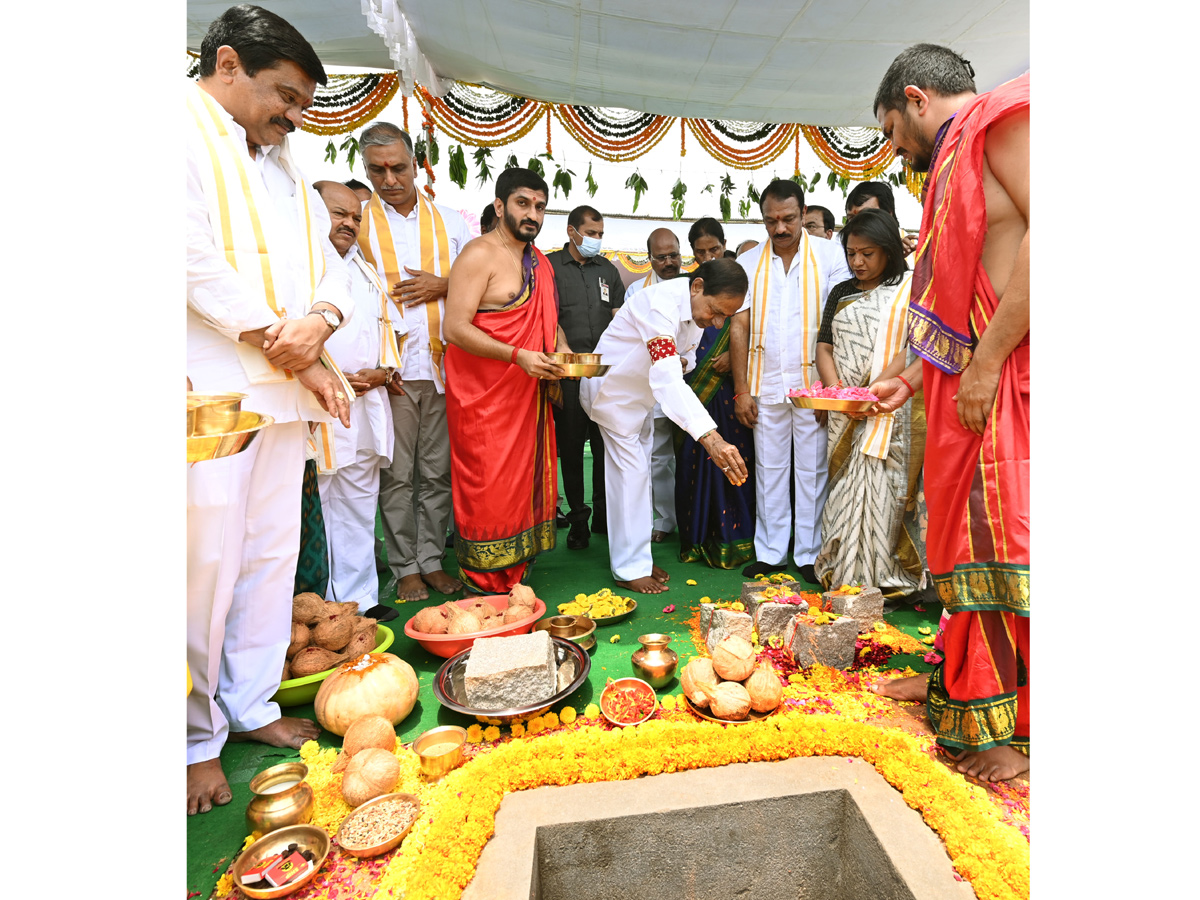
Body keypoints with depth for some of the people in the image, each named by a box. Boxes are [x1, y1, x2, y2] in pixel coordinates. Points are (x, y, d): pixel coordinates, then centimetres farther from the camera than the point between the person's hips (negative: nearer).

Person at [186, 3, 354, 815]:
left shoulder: (282, 165, 23)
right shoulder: (187, 135, -2)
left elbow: (329, 260, 18)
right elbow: (195, 263, -14)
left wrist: (318, 322, -4)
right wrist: (285, 347, -10)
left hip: (282, 395, 8)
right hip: (210, 396, -7)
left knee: (272, 556, 11)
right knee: (206, 564, -3)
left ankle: (250, 703, 25)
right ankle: (196, 737, 14)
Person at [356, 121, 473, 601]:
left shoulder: (450, 221, 14)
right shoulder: (355, 220, 7)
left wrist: (441, 284, -4)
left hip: (443, 364, 2)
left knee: (437, 472, 6)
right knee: (395, 475, 1)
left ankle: (432, 560, 18)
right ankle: (406, 568, 14)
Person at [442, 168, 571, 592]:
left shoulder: (539, 262, 17)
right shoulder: (480, 254, -9)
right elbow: (455, 328, -18)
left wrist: (561, 350, 7)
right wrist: (519, 356, -24)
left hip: (527, 396, 8)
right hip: (483, 397, -8)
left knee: (524, 482, 11)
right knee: (489, 489, -4)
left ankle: (513, 576, 25)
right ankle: (484, 588, 10)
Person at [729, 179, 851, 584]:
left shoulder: (830, 255, 2)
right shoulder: (748, 262, 7)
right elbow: (739, 327, 4)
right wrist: (741, 390, -2)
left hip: (814, 383, -2)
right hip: (765, 384, 2)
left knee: (812, 470, 3)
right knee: (768, 468, 7)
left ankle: (809, 554, 16)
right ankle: (770, 553, 18)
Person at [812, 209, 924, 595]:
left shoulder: (910, 289, 3)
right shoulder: (841, 294, 16)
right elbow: (825, 346, 11)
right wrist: (836, 390, -7)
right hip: (845, 414, 4)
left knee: (879, 490, -7)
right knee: (845, 488, 4)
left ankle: (881, 581, 3)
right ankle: (842, 578, 13)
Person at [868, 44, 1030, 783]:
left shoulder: (1006, 117, -4)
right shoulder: (955, 163, 24)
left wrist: (987, 360, -21)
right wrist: (913, 377, 20)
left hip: (1010, 384, -9)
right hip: (971, 386, 9)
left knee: (1006, 540, -4)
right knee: (966, 527, 13)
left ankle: (1019, 729, 11)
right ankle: (964, 681, 27)